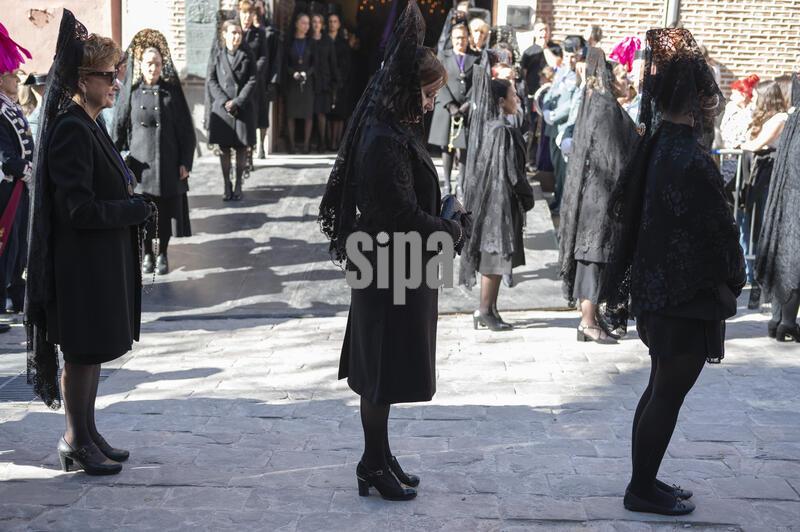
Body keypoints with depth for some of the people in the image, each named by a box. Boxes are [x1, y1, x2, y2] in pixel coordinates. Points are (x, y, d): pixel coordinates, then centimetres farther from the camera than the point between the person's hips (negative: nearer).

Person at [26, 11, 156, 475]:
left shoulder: (89, 125, 11)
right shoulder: (71, 129, -19)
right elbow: (77, 209, -23)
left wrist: (131, 198, 5)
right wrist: (136, 209, -15)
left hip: (103, 260, 10)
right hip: (83, 263, -10)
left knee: (93, 350, 16)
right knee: (83, 351, 2)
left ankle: (87, 434, 28)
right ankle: (76, 442, 15)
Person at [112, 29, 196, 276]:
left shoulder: (172, 91, 1)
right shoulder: (130, 93, 0)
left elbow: (185, 129, 2)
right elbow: (118, 128, 1)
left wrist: (185, 162, -3)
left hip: (168, 163, 0)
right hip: (141, 163, 0)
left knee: (167, 210, 6)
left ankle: (162, 254, 22)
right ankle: (147, 253, 22)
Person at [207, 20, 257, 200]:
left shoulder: (247, 56, 6)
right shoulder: (216, 55, 6)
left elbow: (252, 81, -1)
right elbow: (211, 81, 1)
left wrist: (237, 102, -12)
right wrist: (224, 101, -12)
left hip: (243, 109, 0)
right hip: (221, 109, 0)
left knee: (242, 148, 2)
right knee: (224, 148, 2)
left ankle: (238, 186, 11)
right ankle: (227, 186, 10)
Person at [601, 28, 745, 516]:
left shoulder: (655, 144, 3)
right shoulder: (693, 160, -24)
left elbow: (626, 208, 11)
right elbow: (720, 229, -19)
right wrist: (735, 279, -2)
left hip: (656, 288, 9)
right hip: (690, 295, -9)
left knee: (661, 389, 19)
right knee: (669, 394, 4)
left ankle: (644, 481, 30)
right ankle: (643, 491, 17)